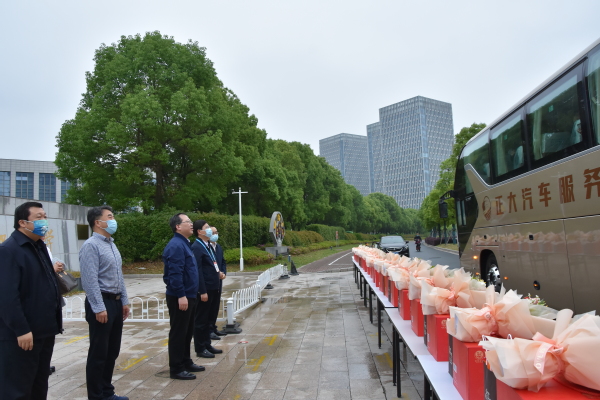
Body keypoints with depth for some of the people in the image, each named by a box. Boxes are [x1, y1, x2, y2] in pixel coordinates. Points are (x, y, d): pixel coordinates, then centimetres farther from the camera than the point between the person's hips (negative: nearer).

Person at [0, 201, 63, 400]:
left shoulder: (40, 247, 13)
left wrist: (55, 321, 13)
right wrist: (21, 330, -22)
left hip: (44, 329, 8)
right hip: (22, 334, -8)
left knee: (40, 384, 19)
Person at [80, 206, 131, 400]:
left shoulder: (112, 245, 13)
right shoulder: (91, 245, -14)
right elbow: (90, 280, -20)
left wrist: (124, 301, 15)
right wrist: (99, 308, -21)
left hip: (115, 302, 9)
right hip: (101, 304, -9)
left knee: (112, 351, 17)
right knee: (98, 353, 3)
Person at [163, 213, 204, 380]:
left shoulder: (184, 244, 14)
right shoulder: (176, 245, -18)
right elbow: (175, 273, -24)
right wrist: (181, 295, -25)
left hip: (188, 296, 10)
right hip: (180, 297, -10)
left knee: (187, 332, 18)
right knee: (178, 333, 0)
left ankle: (186, 362, 30)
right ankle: (176, 369, 10)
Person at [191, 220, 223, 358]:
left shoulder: (208, 245, 14)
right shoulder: (196, 247, -16)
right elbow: (197, 270, -20)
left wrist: (218, 272, 7)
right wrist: (202, 291, -21)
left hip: (212, 288, 9)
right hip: (205, 290, -9)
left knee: (207, 319, 17)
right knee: (201, 320, 3)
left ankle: (207, 345, 28)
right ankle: (200, 348, 14)